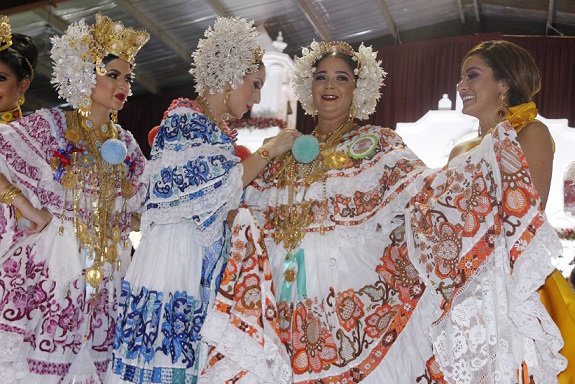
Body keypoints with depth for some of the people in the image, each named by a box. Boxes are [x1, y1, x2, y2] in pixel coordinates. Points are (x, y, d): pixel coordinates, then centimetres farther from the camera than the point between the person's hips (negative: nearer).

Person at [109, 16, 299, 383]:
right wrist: (269, 150, -7)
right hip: (174, 254, -9)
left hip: (206, 265, 9)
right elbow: (214, 188, -16)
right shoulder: (184, 121, -7)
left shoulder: (218, 132, 19)